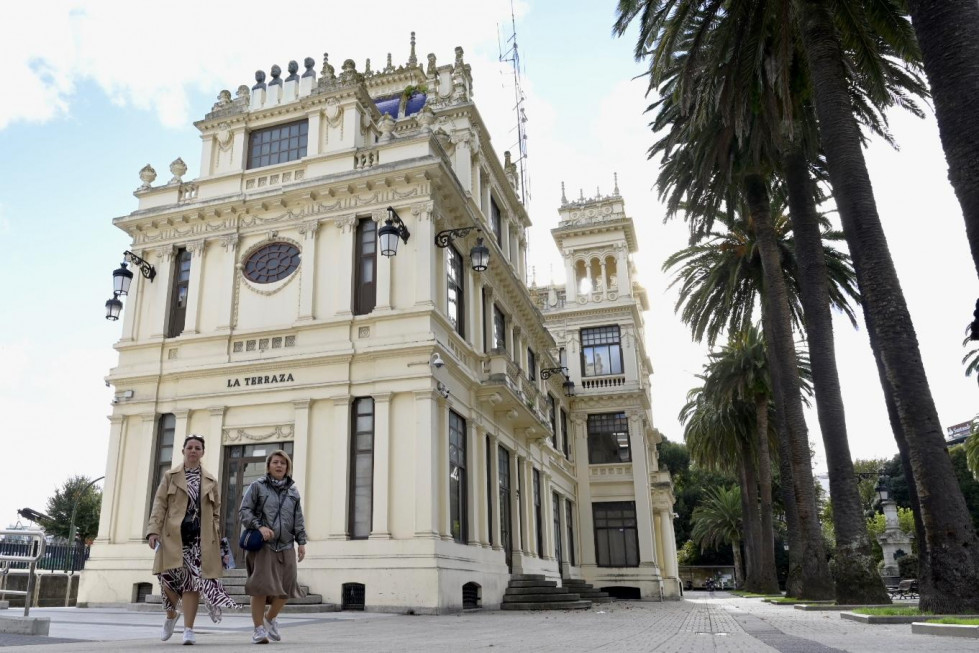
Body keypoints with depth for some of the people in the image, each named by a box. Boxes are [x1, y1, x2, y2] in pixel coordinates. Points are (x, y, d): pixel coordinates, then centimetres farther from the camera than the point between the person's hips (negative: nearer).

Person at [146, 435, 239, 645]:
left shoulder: (211, 481, 13)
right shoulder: (170, 477, 11)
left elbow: (216, 512, 14)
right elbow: (159, 505, 2)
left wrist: (214, 537, 7)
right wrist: (153, 530, -10)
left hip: (200, 537, 1)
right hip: (174, 536, -1)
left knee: (193, 581, -5)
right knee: (169, 577, -5)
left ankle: (188, 629, 1)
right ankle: (171, 614, 27)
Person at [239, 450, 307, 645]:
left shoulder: (293, 491, 15)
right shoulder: (257, 486, 4)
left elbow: (298, 519, 14)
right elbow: (244, 510, -3)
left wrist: (301, 542, 6)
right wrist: (259, 527, -17)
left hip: (286, 546, 4)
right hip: (262, 545, -4)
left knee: (286, 587, 3)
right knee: (261, 586, -8)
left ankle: (270, 618, 29)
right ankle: (259, 629, 4)